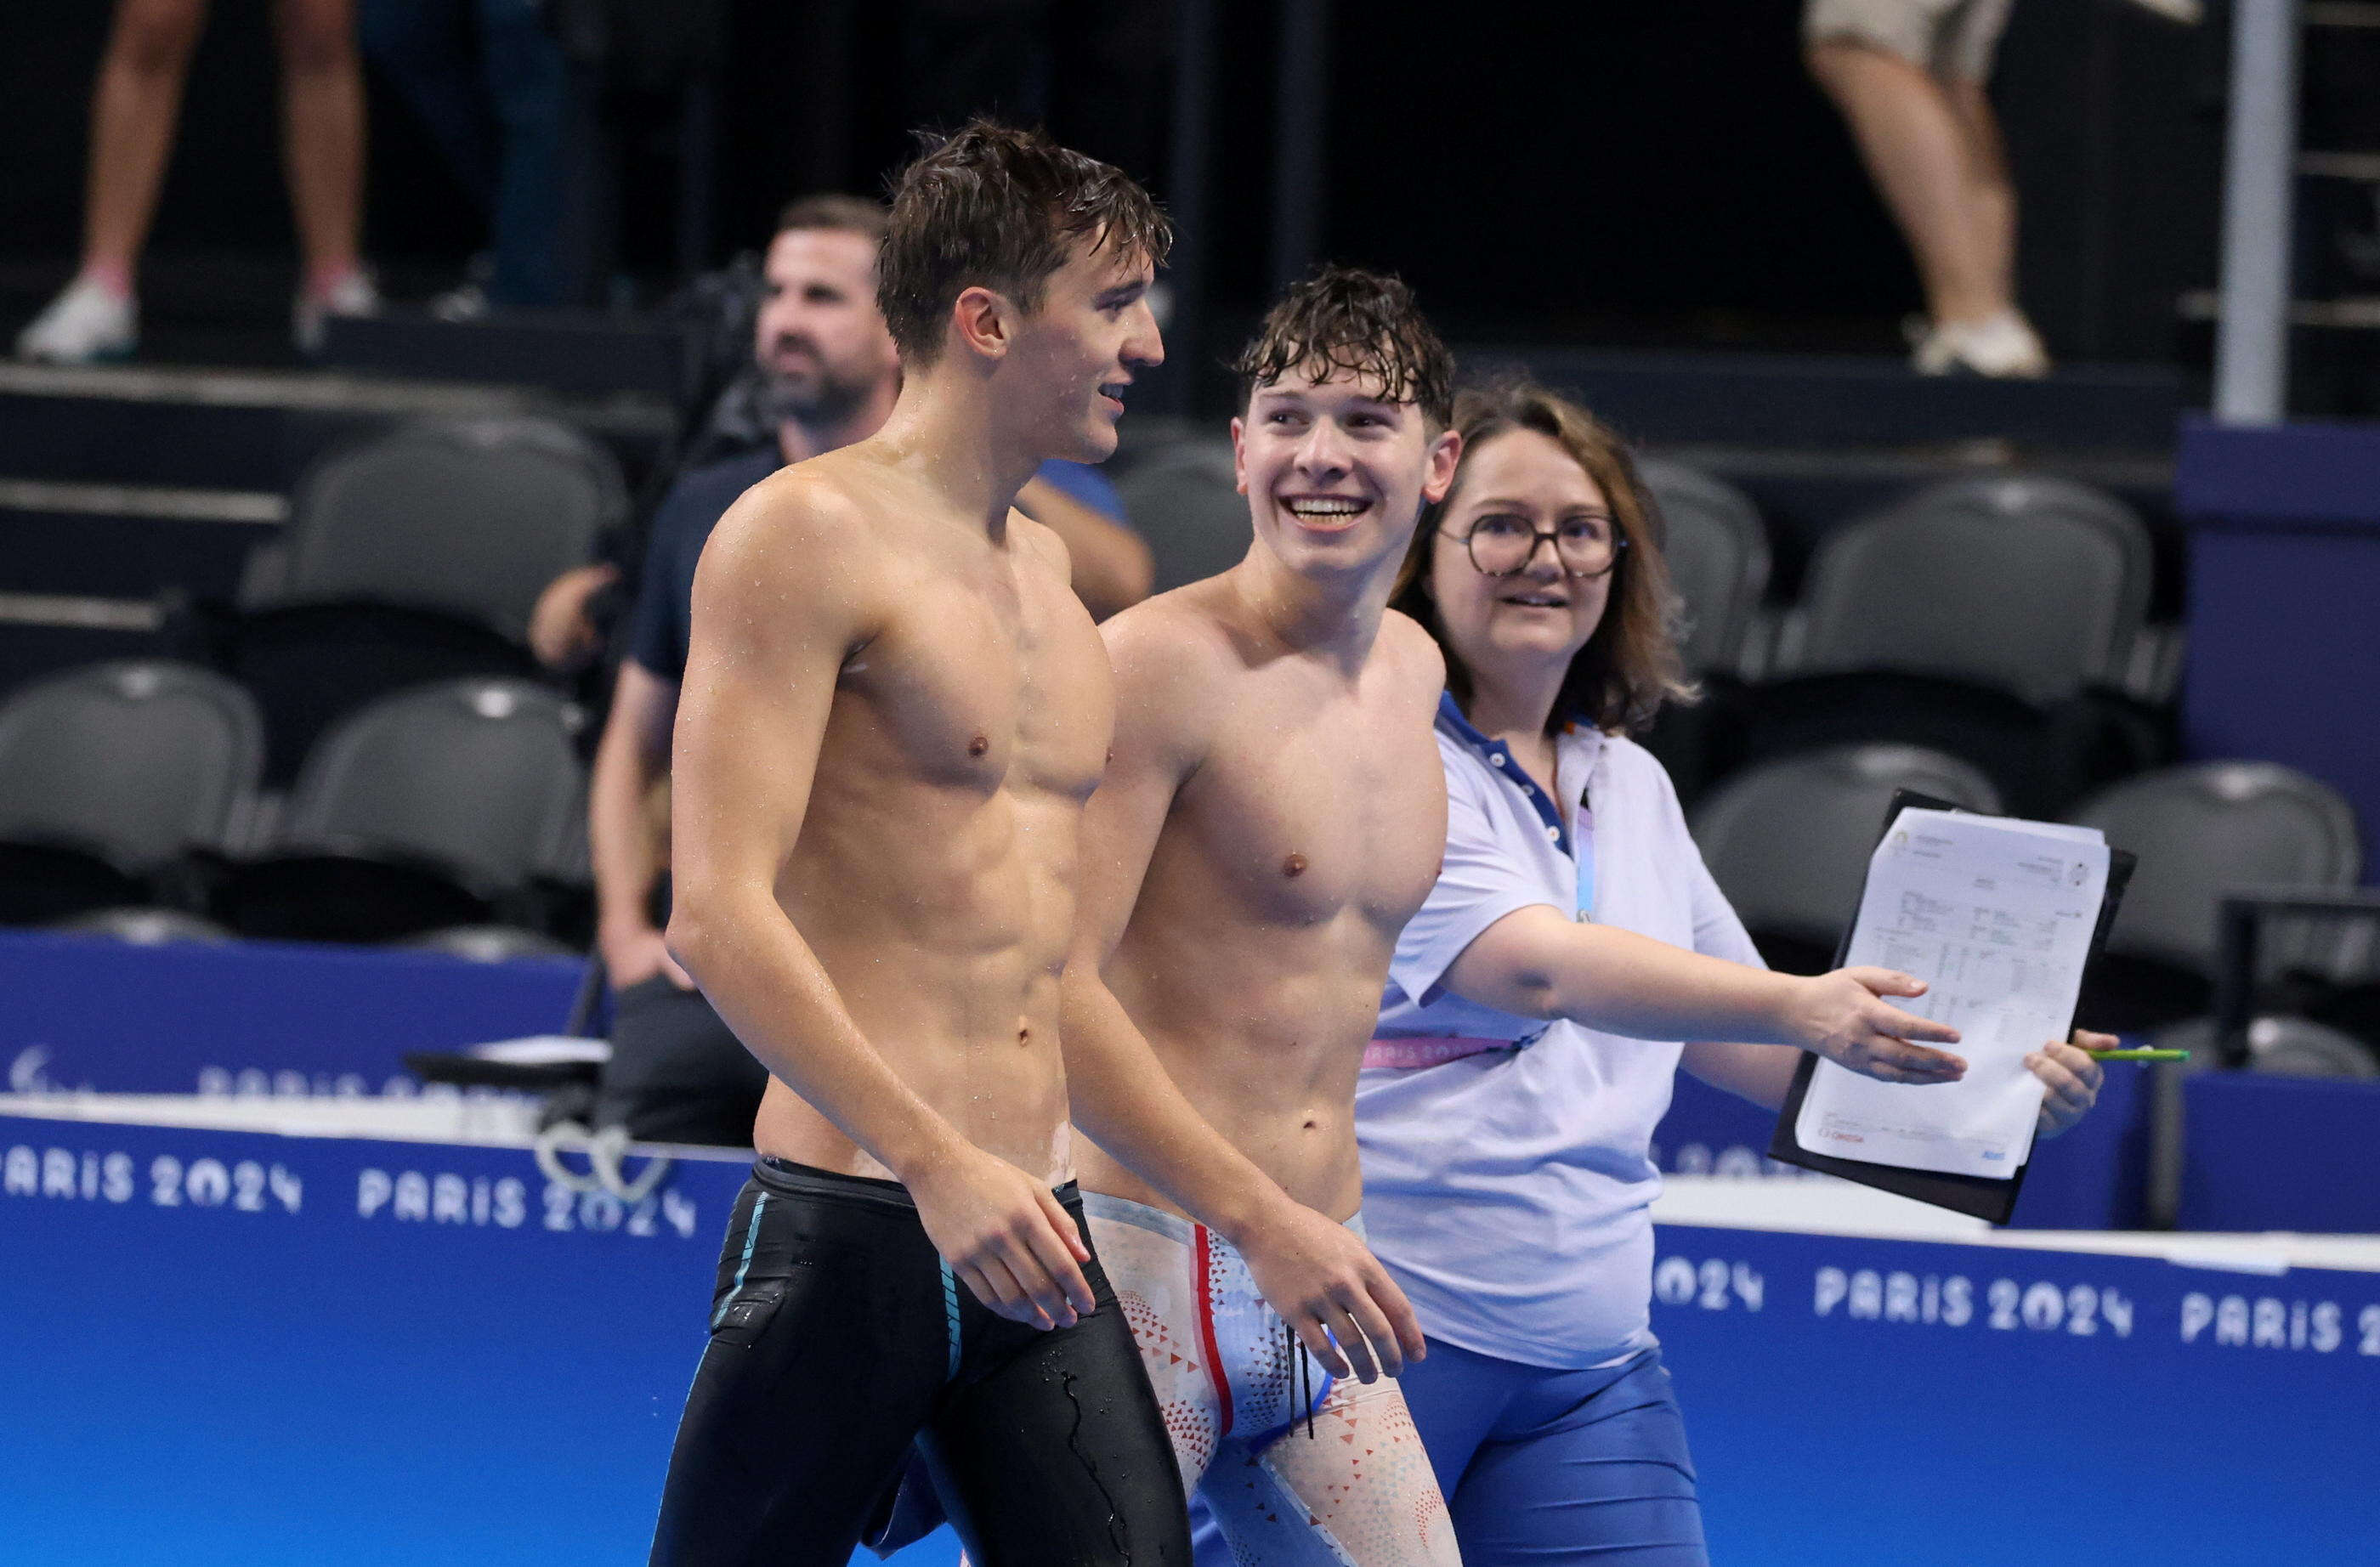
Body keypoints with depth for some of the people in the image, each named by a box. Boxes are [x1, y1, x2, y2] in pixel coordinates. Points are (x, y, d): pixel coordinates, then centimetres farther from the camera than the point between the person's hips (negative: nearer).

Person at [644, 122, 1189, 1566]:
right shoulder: (807, 537, -7)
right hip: (853, 1220, -7)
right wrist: (936, 1167, -24)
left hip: (1032, 1234, 7)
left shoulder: (1046, 565, 18)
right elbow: (720, 916, -16)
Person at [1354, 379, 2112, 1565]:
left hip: (1591, 1364, 6)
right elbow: (1539, 967, -22)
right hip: (1366, 1334, -6)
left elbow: (1741, 1044, 21)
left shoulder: (1630, 787, 16)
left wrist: (1985, 1080, 5)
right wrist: (1805, 1010, -34)